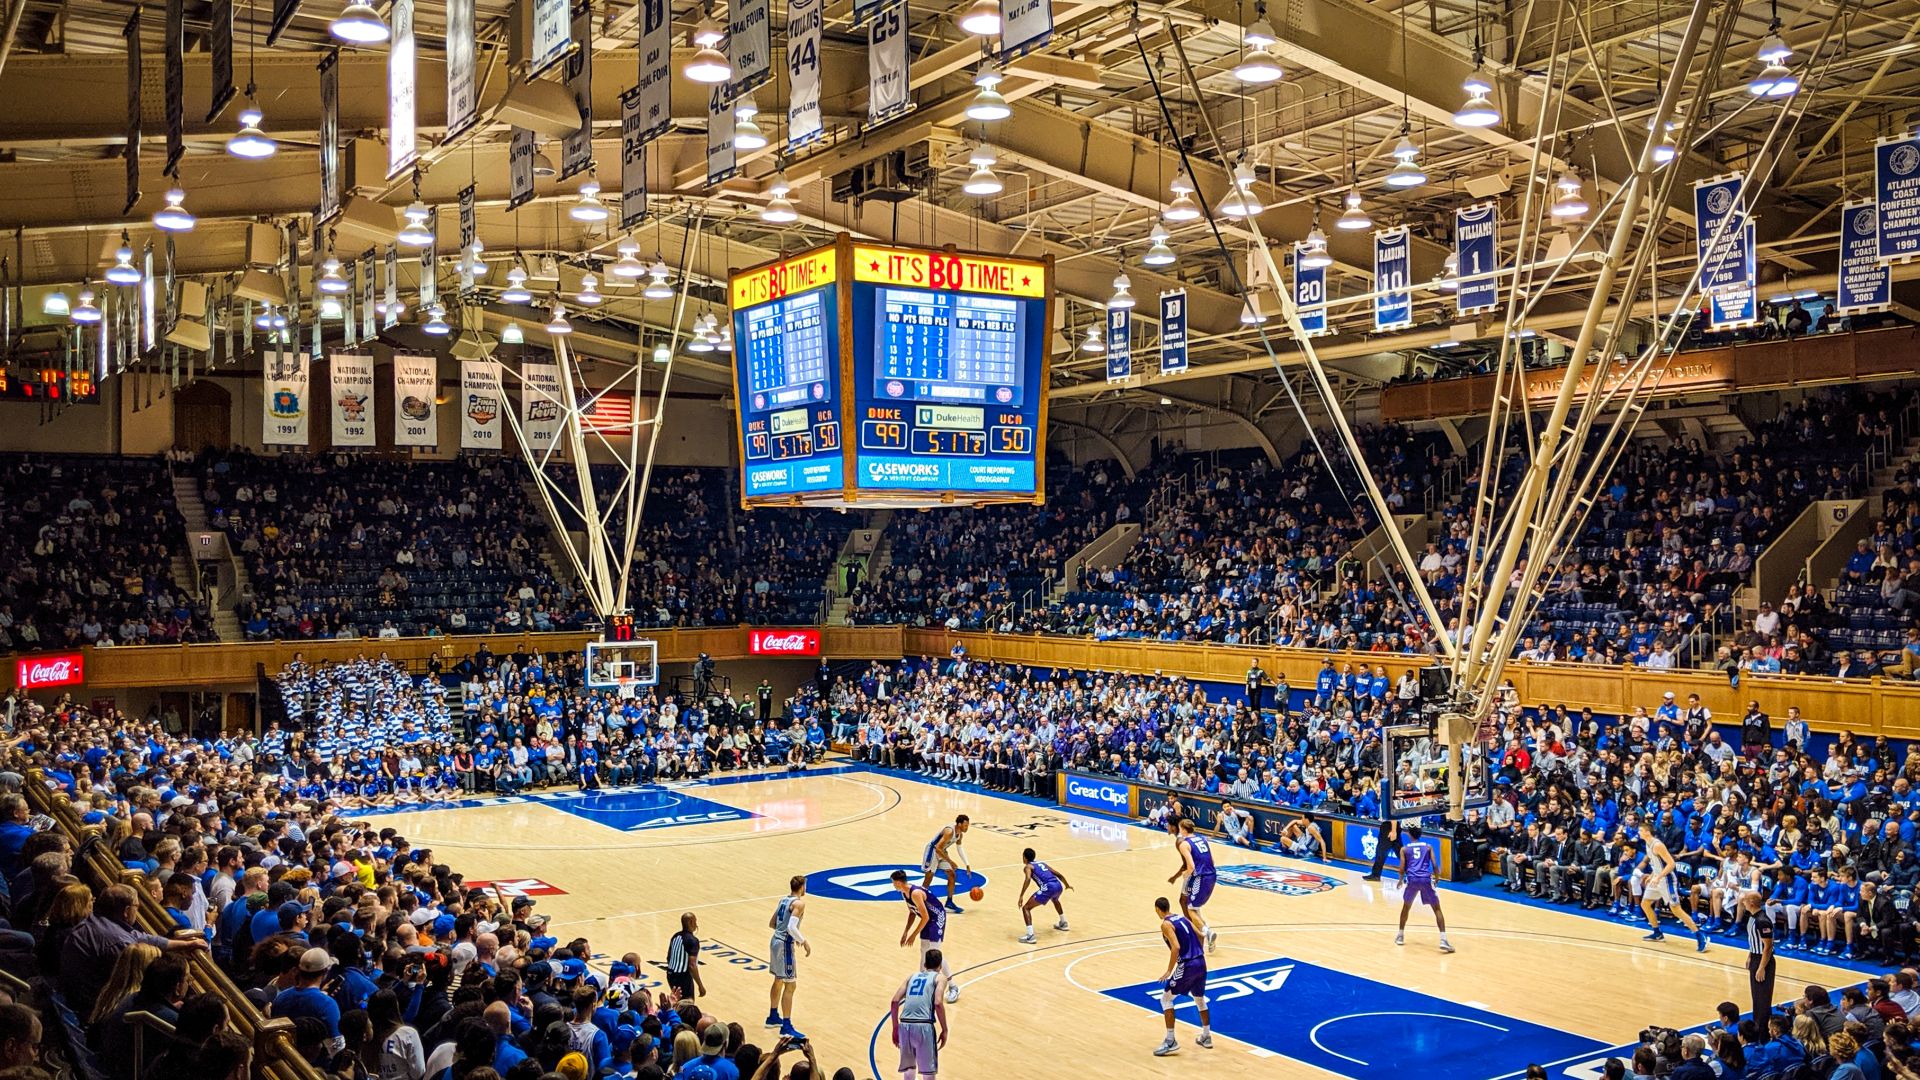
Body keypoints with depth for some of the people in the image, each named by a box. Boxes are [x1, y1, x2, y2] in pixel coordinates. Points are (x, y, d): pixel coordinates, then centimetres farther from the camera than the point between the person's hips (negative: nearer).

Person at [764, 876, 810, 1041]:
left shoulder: (783, 900, 11)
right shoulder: (799, 903, -15)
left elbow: (772, 924, 18)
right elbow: (792, 927, -27)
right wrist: (804, 941, -15)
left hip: (776, 941, 9)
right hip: (785, 945, -9)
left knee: (778, 981, 24)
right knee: (789, 986, -6)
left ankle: (773, 1017, 36)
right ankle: (786, 1027, -6)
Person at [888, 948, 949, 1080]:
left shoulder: (912, 976, 24)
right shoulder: (940, 978, 12)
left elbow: (895, 1001, 14)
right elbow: (938, 1003, -5)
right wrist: (944, 1030, 1)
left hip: (905, 1024, 4)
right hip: (924, 1025, -4)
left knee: (909, 1066, 23)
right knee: (928, 1069, 9)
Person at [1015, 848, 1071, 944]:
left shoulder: (1027, 867, 10)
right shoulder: (1041, 863, 30)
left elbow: (1028, 879, -12)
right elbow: (1059, 874, 31)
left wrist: (1021, 896, -15)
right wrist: (1067, 885, 47)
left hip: (1048, 888, -7)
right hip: (1058, 885, 7)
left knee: (1026, 908, 0)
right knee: (1055, 900, 44)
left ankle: (1030, 936, -15)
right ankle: (1063, 923, 58)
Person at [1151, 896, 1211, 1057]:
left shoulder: (1166, 924, -8)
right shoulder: (1183, 918, 15)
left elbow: (1176, 947, -20)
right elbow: (1199, 937, 17)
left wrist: (1169, 971, -14)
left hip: (1187, 966, -8)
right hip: (1201, 962, 8)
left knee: (1166, 999, 4)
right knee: (1200, 999, 27)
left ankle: (1171, 1041, 1)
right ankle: (1206, 1037, 35)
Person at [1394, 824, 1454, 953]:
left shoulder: (1404, 849, 14)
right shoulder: (1428, 846, 16)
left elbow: (1402, 868, 7)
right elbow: (1435, 866, 7)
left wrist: (1401, 880, 27)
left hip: (1412, 879, 1)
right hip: (1426, 879, 0)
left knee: (1406, 907, 24)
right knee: (1437, 909, 6)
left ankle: (1400, 936, 30)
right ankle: (1443, 940, -10)